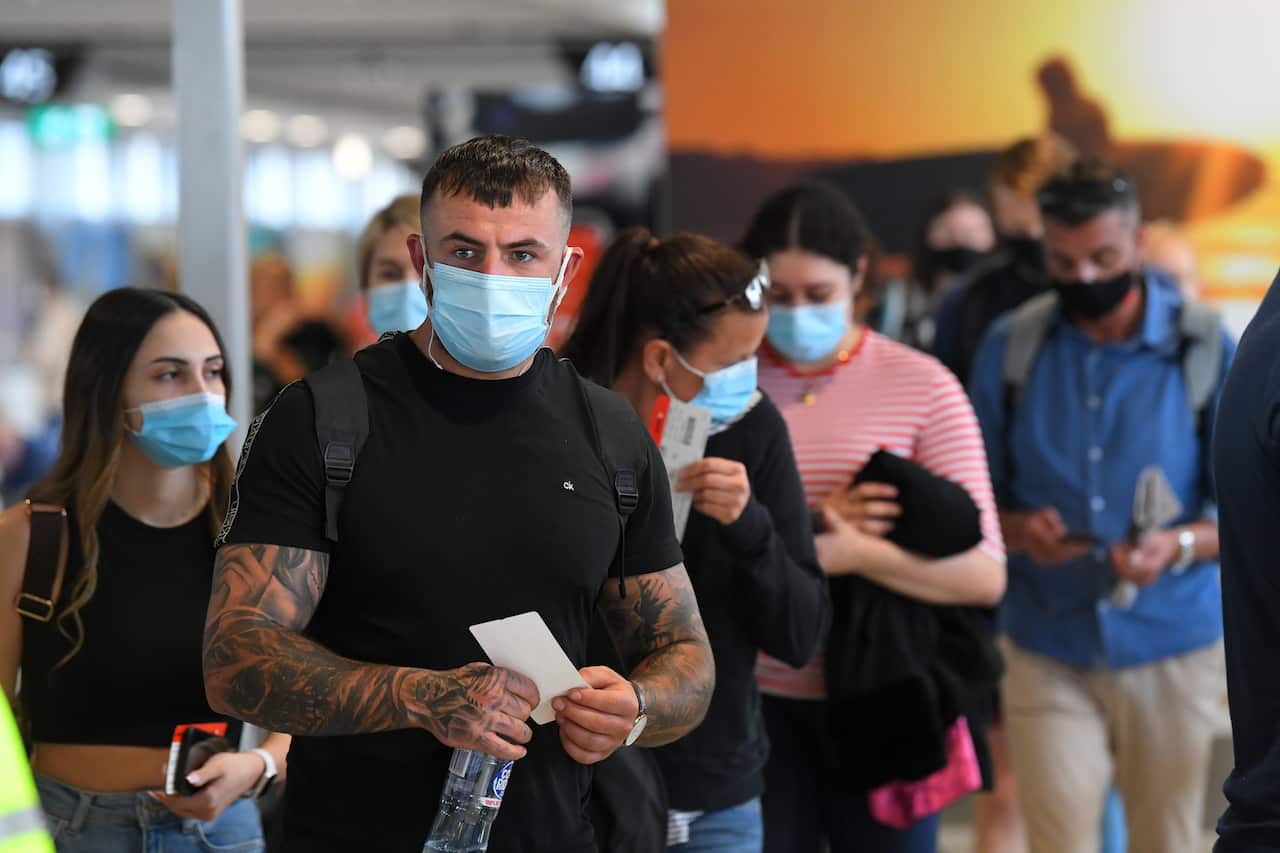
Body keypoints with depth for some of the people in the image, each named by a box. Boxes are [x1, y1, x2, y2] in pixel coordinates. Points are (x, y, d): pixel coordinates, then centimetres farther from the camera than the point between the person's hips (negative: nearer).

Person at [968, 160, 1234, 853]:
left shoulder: (1206, 349, -4)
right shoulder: (1012, 345, 0)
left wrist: (1181, 545, -24)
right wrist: (1018, 529, -17)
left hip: (1169, 647, 0)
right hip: (1049, 648, 0)